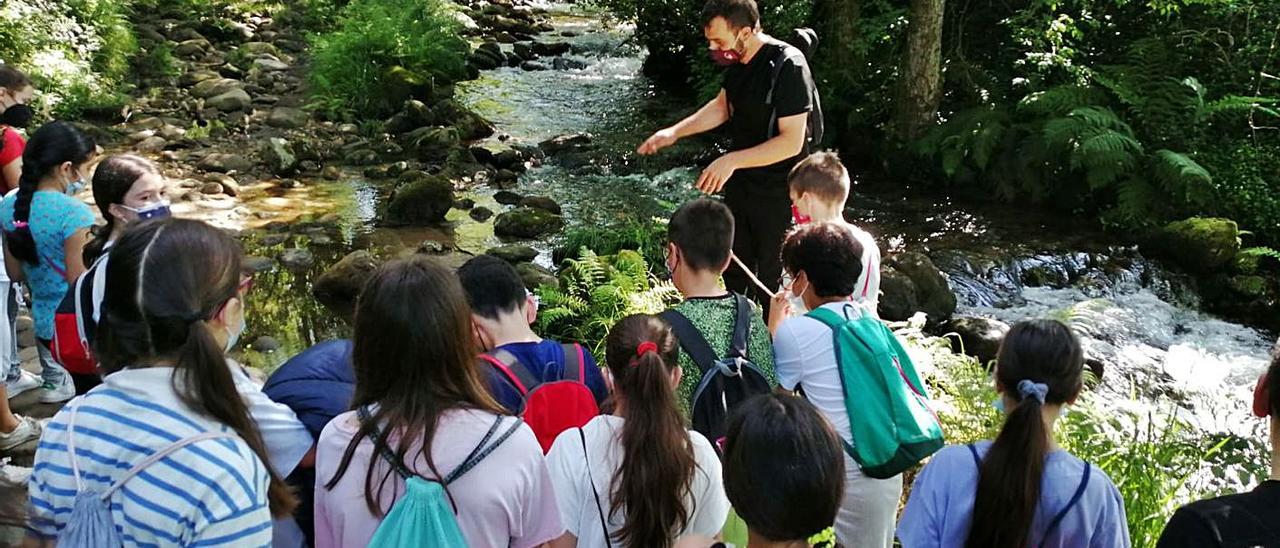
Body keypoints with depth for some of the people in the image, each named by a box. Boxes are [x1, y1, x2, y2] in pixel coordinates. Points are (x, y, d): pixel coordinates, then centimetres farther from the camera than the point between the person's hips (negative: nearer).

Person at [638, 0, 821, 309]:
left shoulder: (788, 67, -26)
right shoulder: (737, 61, -1)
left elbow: (792, 141, -29)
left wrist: (732, 161, -32)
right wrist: (675, 132, 3)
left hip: (778, 194, -8)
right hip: (740, 183, 8)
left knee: (772, 280, 7)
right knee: (734, 267, 21)